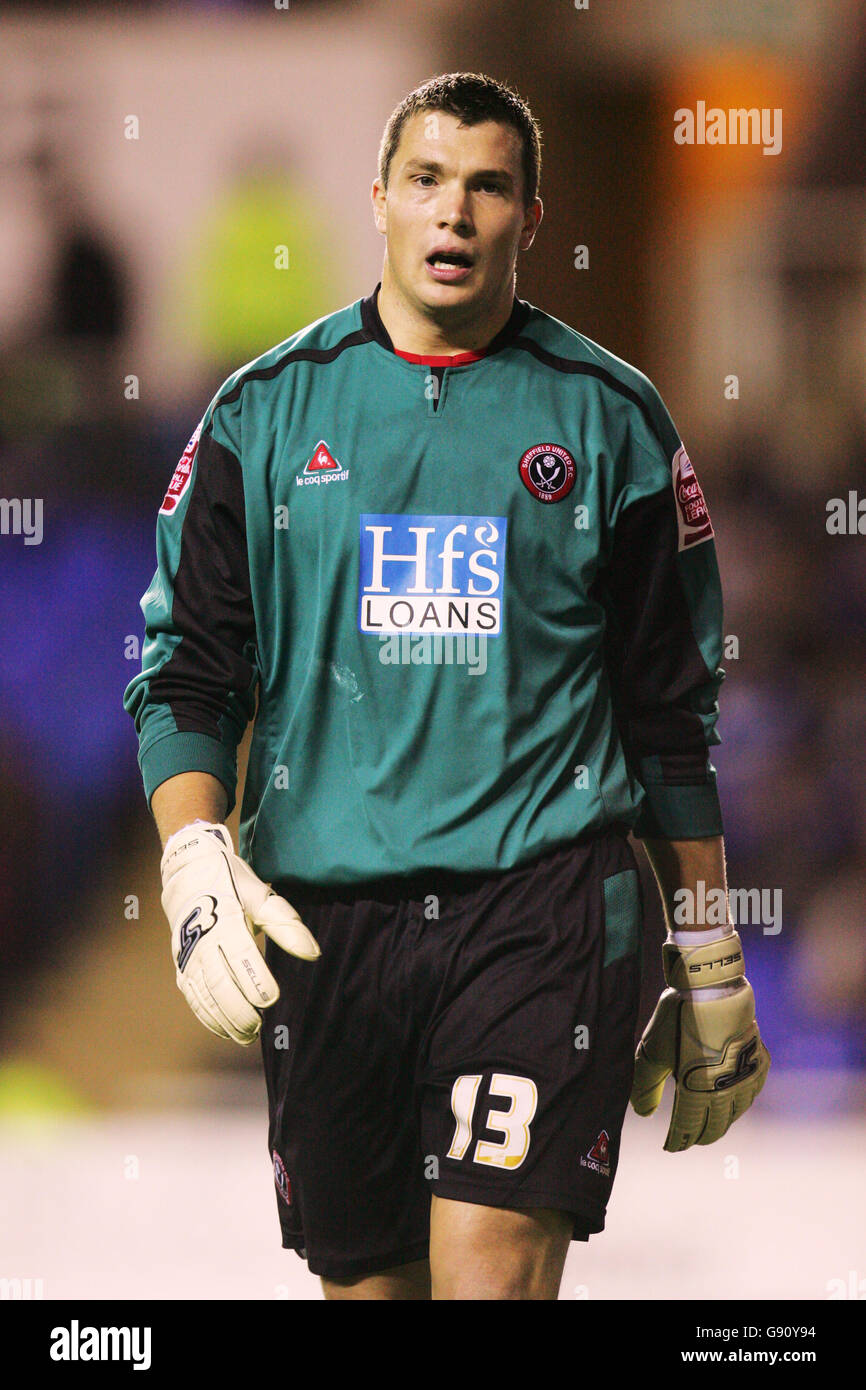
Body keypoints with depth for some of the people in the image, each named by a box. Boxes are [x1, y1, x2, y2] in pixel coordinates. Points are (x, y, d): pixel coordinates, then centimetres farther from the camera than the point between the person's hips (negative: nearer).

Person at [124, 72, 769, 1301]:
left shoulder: (608, 418, 7)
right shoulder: (268, 412, 9)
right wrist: (195, 858, -11)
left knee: (491, 1272, -16)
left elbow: (672, 709, 11)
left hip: (542, 894, -2)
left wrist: (708, 966, 12)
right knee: (362, 1278, 6)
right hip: (324, 918, 2)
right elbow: (185, 669, 8)